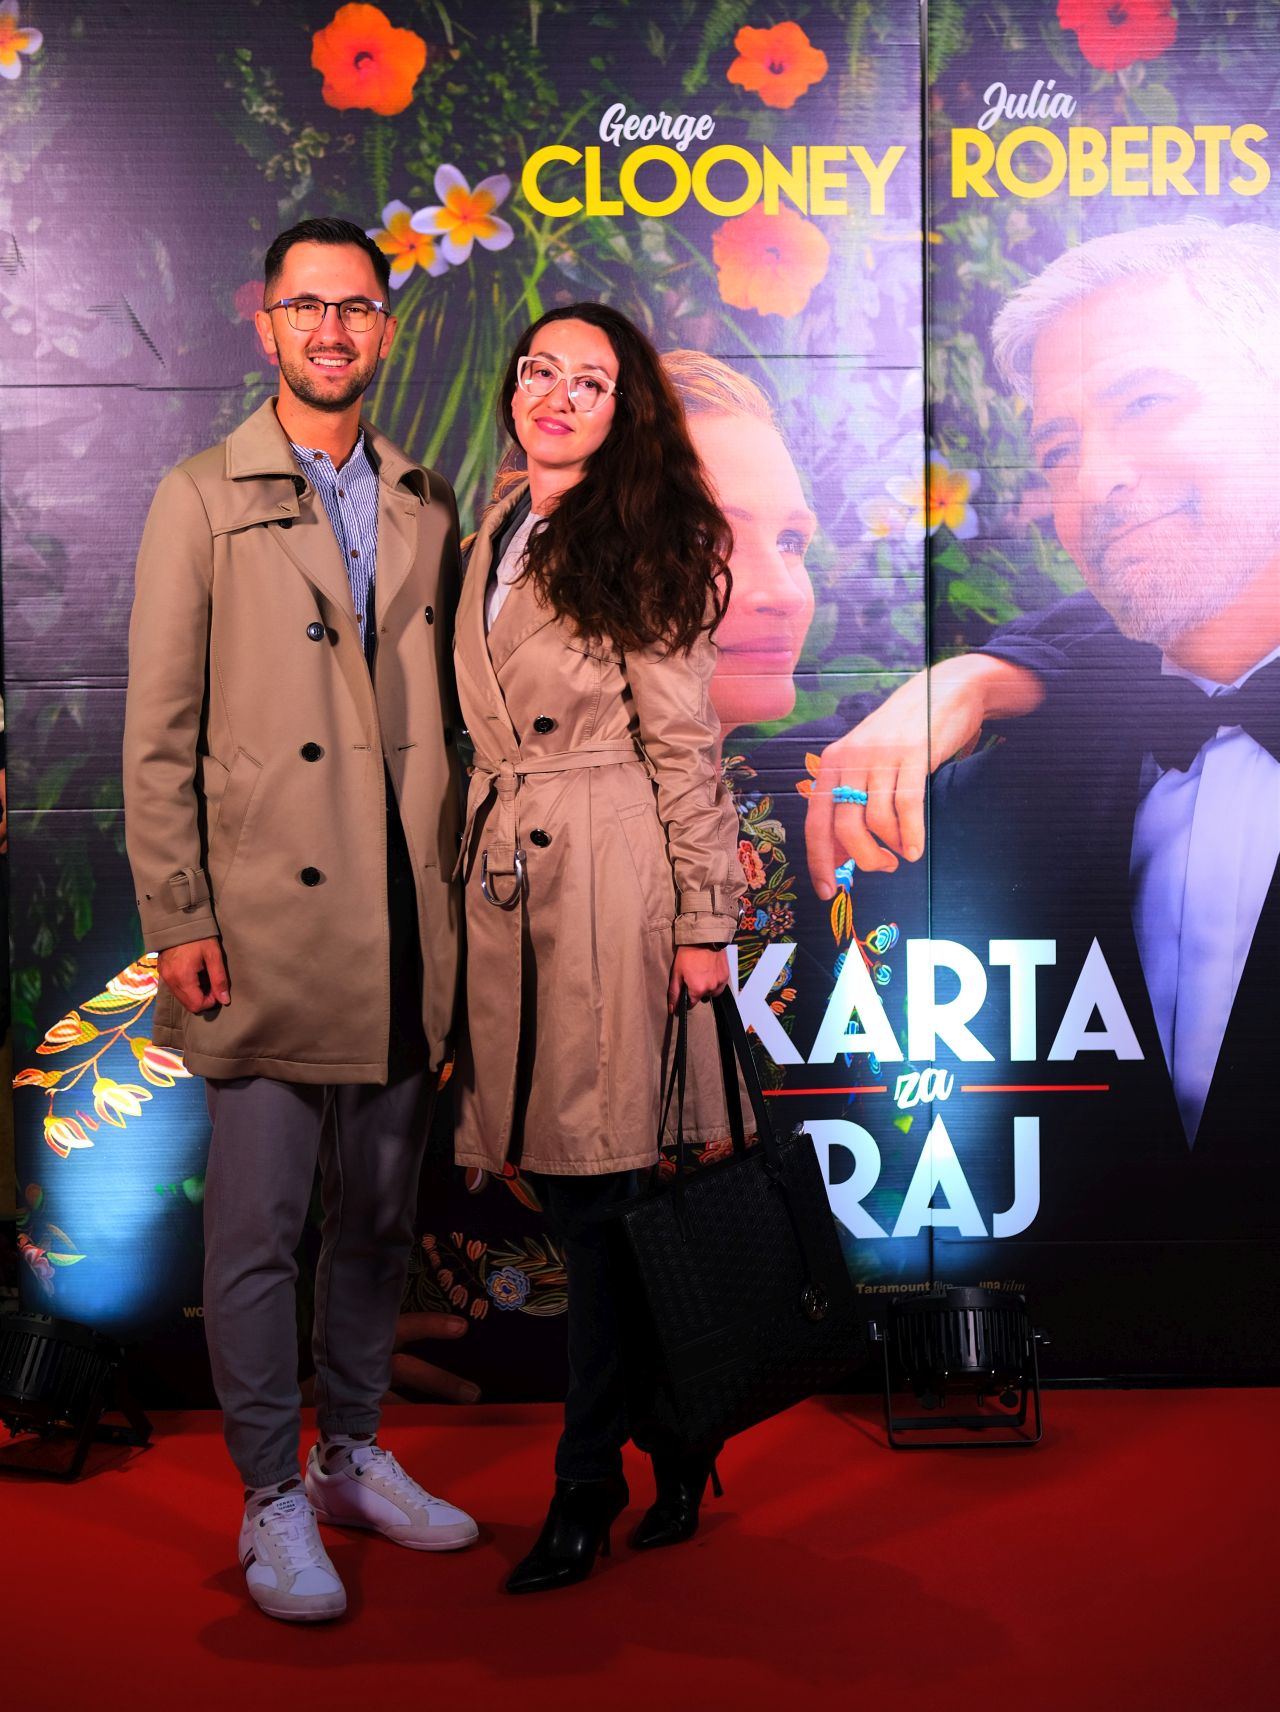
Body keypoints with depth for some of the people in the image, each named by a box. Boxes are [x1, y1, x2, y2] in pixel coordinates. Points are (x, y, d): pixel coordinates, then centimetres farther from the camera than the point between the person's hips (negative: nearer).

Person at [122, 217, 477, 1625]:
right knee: (257, 1227, 1)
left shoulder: (425, 506, 13)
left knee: (379, 1213, 13)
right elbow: (159, 731, -2)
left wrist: (457, 890, 9)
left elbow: (446, 709, 14)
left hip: (404, 926, 4)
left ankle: (353, 1455, 29)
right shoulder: (201, 500, 1)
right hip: (265, 924, -4)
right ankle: (273, 1499, 15)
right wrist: (177, 915, -8)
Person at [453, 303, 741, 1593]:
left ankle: (590, 1487, 9)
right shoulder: (490, 544, 16)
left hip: (609, 880, -6)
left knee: (595, 1191, -4)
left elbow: (684, 747, -6)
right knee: (573, 1190, 8)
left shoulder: (643, 546, -3)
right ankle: (669, 1451, 24)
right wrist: (469, 890, 17)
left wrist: (705, 921, -8)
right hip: (505, 882, 7)